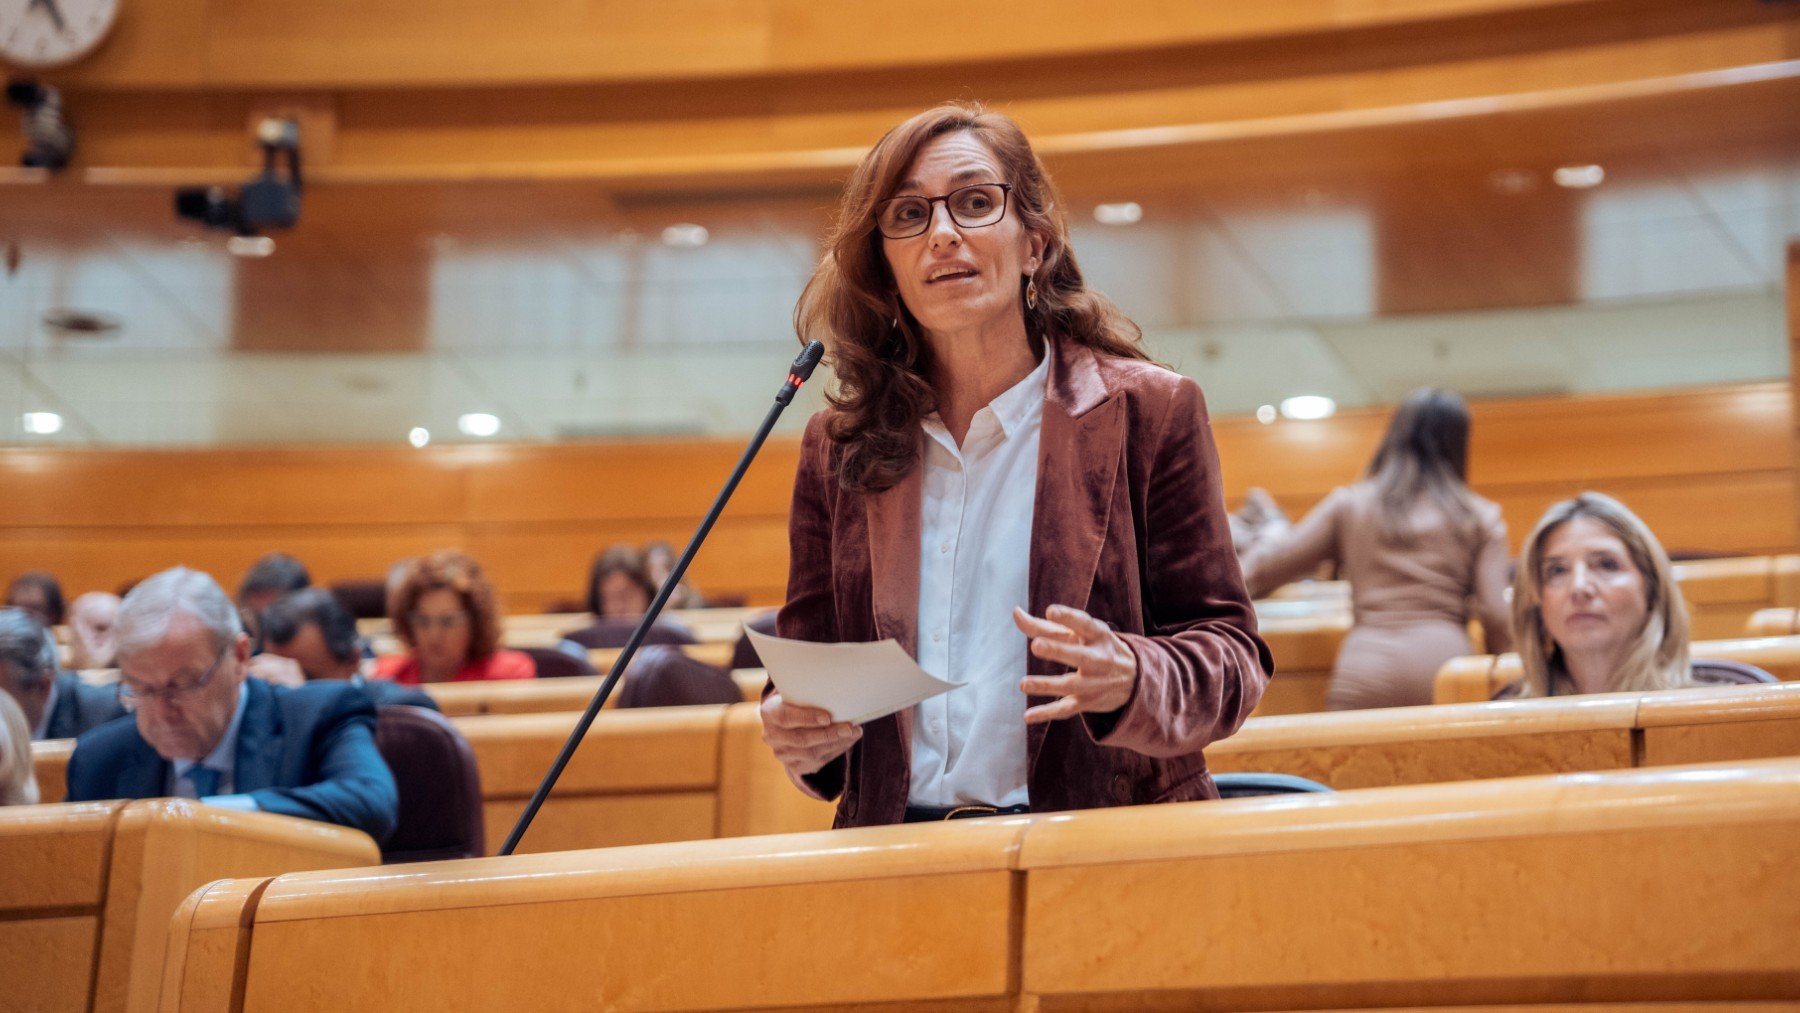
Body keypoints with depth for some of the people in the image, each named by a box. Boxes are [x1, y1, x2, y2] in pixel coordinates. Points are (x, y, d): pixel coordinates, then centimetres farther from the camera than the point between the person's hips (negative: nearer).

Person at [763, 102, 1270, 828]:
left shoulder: (1149, 413, 5)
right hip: (898, 859, 3)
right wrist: (794, 730, -4)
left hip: (1099, 848, -2)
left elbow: (1230, 655, 3)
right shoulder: (837, 450, 13)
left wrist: (1130, 681, -18)